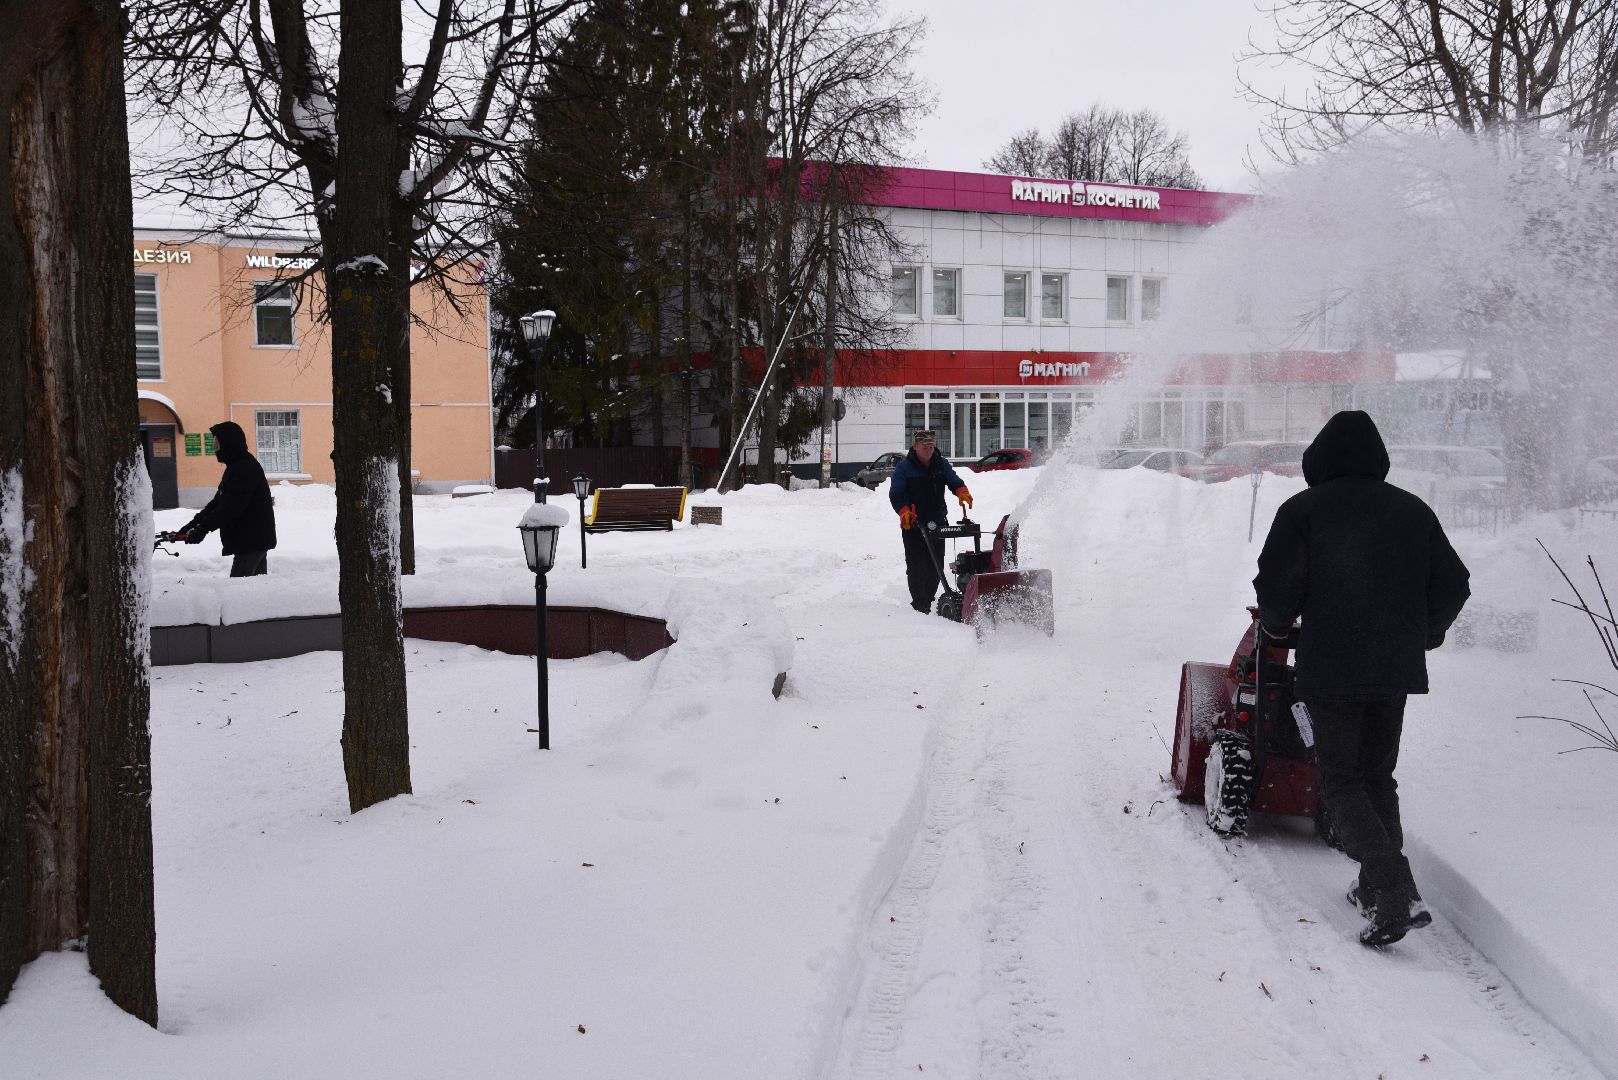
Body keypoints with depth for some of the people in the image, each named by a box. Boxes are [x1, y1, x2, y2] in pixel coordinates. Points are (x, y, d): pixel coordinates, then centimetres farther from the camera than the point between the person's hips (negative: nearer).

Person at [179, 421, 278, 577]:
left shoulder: (245, 468, -16)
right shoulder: (237, 466, 18)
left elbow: (231, 507, -23)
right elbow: (218, 502, 18)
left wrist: (203, 527, -21)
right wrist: (193, 524, 10)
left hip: (252, 539, -10)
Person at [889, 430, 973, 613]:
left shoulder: (941, 465, 9)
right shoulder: (903, 467, -3)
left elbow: (953, 481, 2)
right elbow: (896, 494, -11)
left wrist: (962, 491, -22)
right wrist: (904, 511, -29)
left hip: (937, 522, 4)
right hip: (913, 524, -4)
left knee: (936, 565, 7)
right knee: (916, 565, -6)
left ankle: (928, 599, 21)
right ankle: (919, 604, 0)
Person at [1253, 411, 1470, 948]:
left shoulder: (1302, 510, -6)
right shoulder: (1413, 510, 8)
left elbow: (1278, 587, -12)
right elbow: (1452, 586, 10)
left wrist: (1275, 625, 10)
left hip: (1330, 668, -5)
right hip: (1397, 667, 5)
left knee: (1342, 783, 2)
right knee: (1378, 778, 19)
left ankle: (1395, 895, -13)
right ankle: (1378, 888, 19)